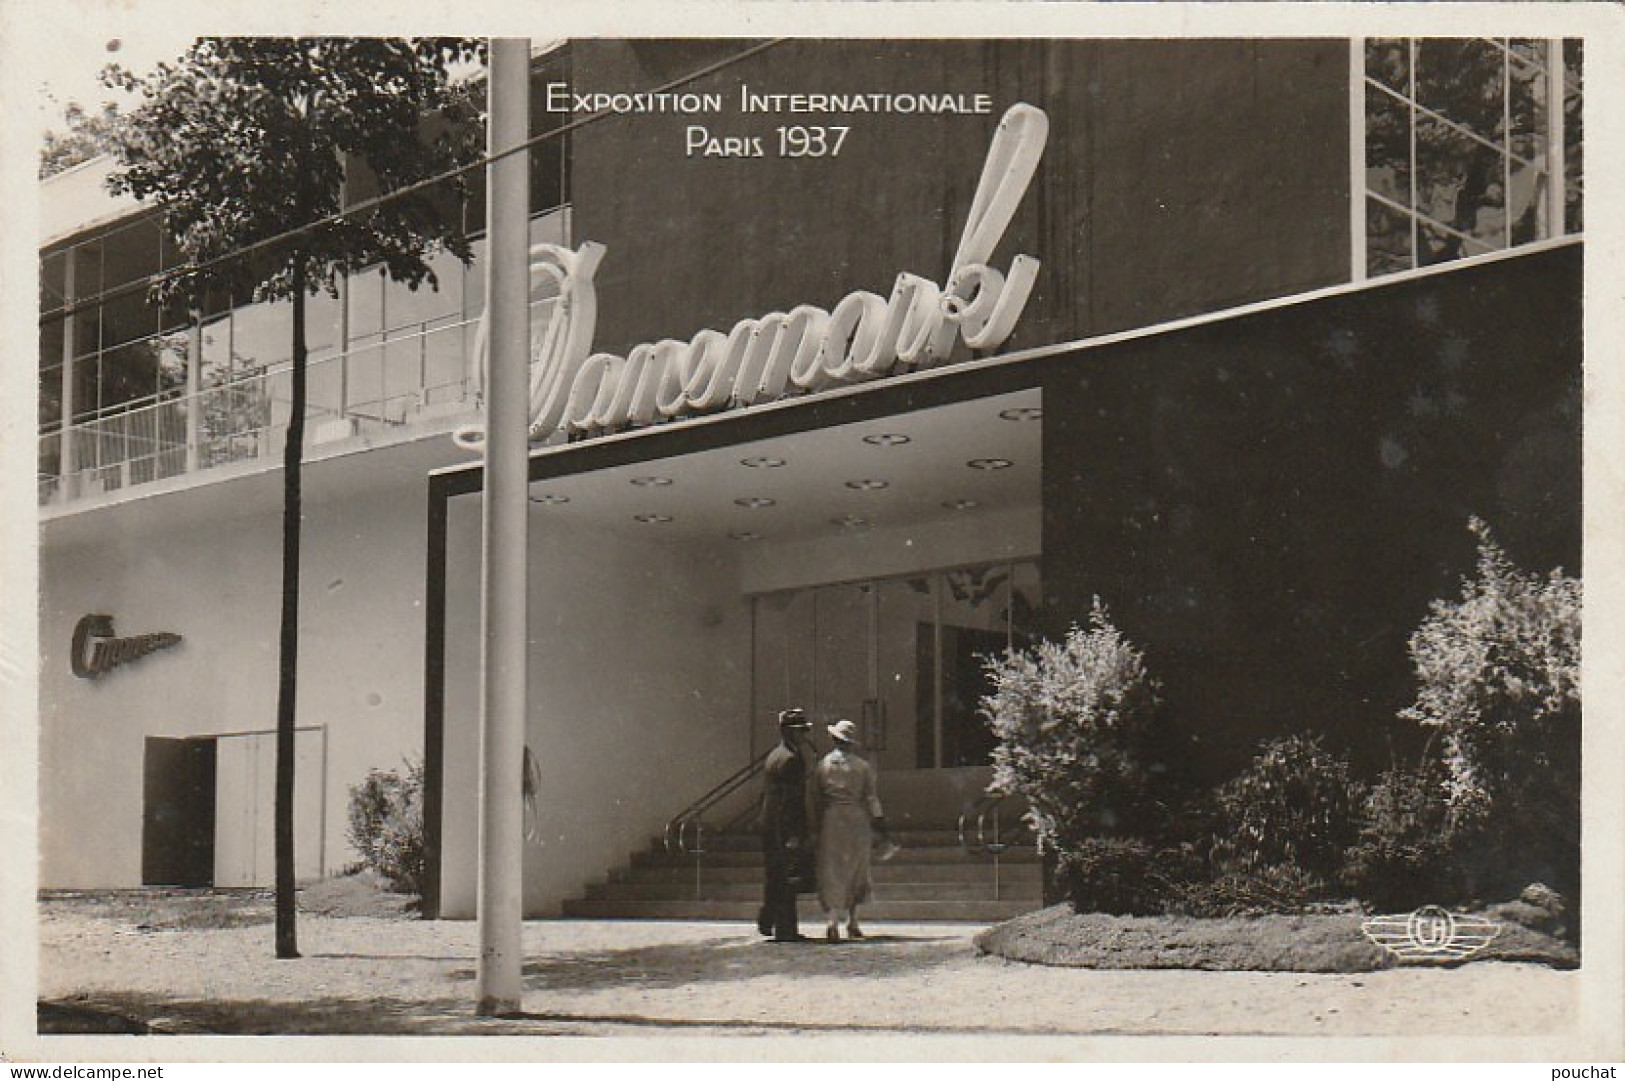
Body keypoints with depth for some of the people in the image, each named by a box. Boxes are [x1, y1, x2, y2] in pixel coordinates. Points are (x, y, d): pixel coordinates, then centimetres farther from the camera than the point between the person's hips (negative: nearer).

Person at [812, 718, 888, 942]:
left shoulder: (822, 765, 0)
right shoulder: (862, 766, -2)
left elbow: (816, 799, 5)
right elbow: (871, 799, -2)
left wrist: (819, 825, 15)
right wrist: (879, 822, 7)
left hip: (830, 818, 0)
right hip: (857, 820, 0)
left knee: (831, 873, -1)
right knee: (856, 872, 14)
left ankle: (833, 920, -18)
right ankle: (852, 921, 18)